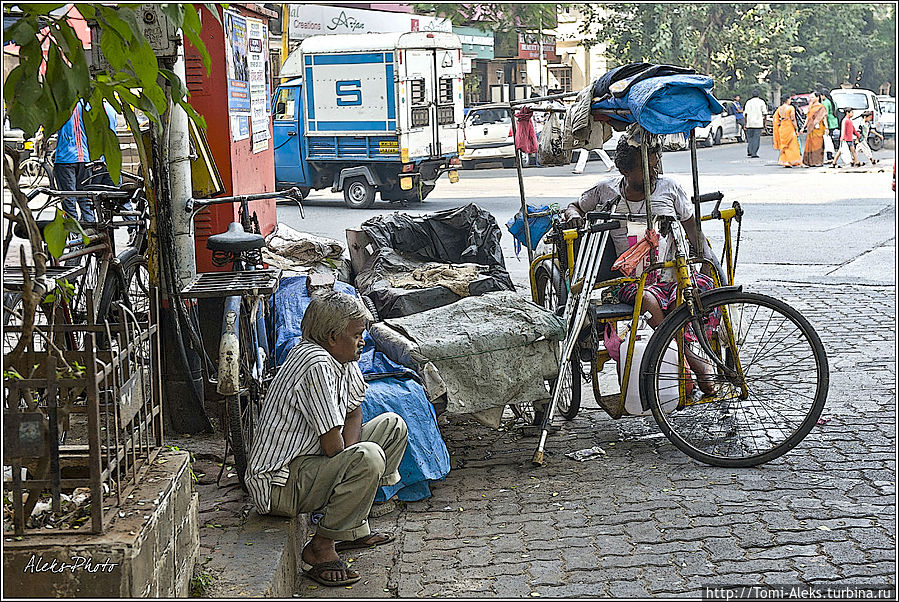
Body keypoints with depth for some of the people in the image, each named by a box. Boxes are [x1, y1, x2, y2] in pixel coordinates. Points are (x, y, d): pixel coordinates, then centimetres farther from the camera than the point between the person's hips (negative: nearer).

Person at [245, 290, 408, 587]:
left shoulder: (344, 357, 4)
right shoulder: (317, 365, -26)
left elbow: (353, 411, 13)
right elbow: (332, 445, -24)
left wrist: (348, 451, -5)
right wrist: (351, 463, -4)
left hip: (314, 460, 10)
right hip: (279, 482, -10)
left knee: (392, 425, 12)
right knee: (368, 457, -33)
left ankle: (352, 528, 13)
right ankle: (320, 548, -15)